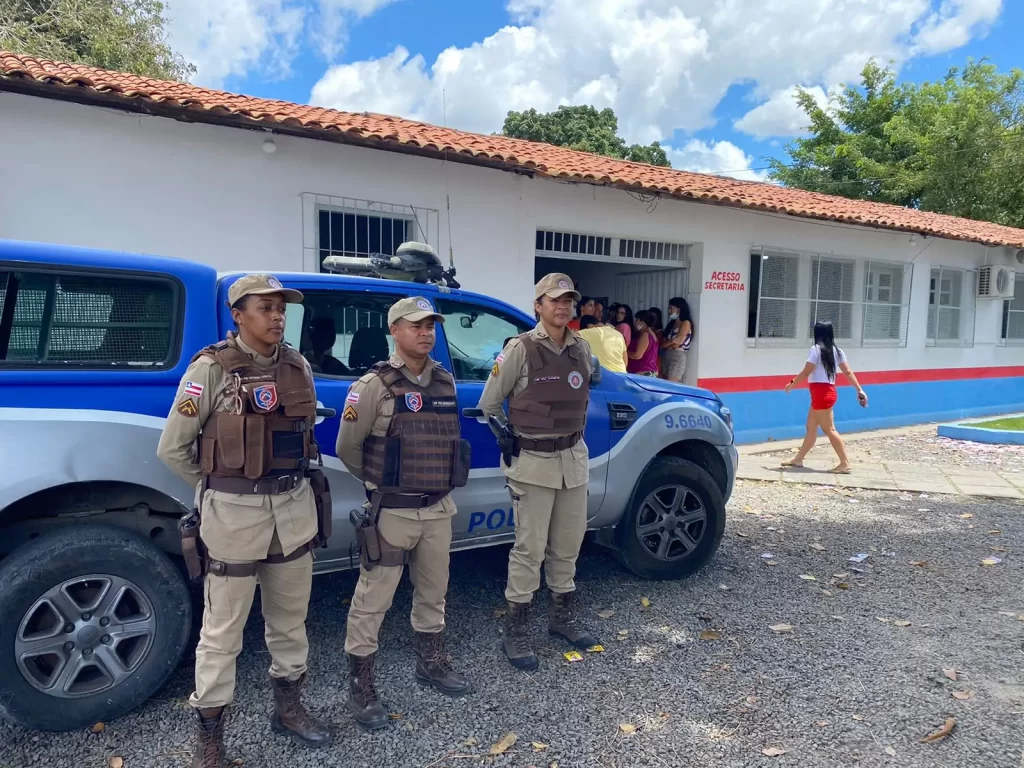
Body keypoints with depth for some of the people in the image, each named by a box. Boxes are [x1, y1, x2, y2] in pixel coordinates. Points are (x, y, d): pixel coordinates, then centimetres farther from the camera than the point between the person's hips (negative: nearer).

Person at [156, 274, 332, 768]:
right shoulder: (211, 368, -10)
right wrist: (221, 486, 1)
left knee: (290, 616, 18)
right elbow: (171, 448, -6)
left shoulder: (299, 367, 5)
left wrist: (285, 482, 10)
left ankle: (288, 707, 38)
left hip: (295, 506, 5)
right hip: (234, 513, -5)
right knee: (223, 630, 7)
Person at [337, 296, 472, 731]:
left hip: (439, 509, 6)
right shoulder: (375, 385, -12)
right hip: (392, 513, -6)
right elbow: (347, 447, -6)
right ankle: (360, 685, 20)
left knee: (432, 593, 20)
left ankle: (431, 663, 40)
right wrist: (381, 484, 6)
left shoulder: (446, 382, 5)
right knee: (372, 601, 5)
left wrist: (434, 483, 14)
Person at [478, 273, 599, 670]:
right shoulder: (521, 349, -11)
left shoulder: (582, 349, 5)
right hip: (533, 463, -6)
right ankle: (515, 632, 14)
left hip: (574, 459, 6)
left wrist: (572, 435, 14)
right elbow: (488, 404, -4)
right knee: (530, 548, 0)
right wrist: (511, 442, 1)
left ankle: (562, 617, 34)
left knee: (567, 545, 16)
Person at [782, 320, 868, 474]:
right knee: (811, 427, 14)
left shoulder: (816, 349, -13)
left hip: (820, 393, -9)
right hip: (828, 391, 9)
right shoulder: (836, 351, 10)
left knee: (829, 429, -3)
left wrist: (791, 384, -1)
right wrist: (860, 390, 7)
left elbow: (806, 372, -14)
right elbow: (848, 372, 7)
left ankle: (845, 463, 0)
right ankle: (798, 459, 22)